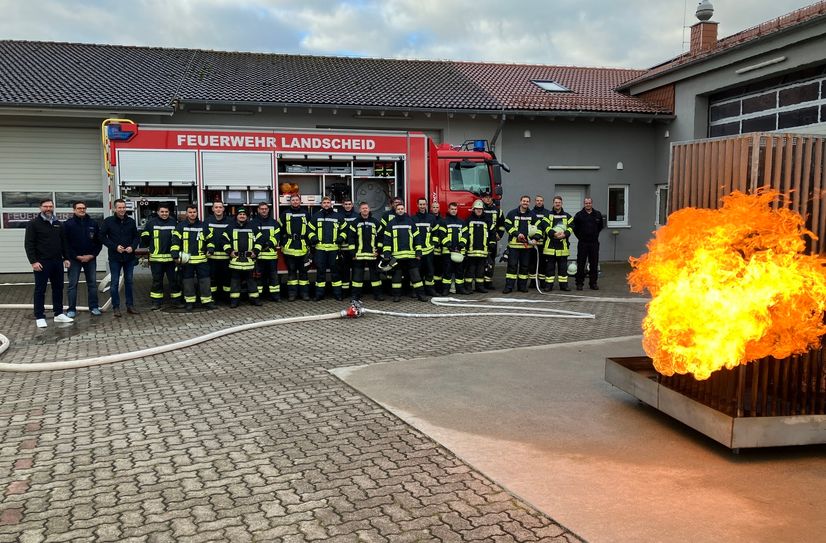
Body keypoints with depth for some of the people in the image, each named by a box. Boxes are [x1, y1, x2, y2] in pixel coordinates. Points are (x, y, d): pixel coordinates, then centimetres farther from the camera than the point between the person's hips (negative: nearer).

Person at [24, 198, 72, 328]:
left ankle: (59, 314, 19)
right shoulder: (34, 224, -4)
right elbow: (29, 244, -9)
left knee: (58, 288, 10)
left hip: (57, 262, 6)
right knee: (40, 290, 0)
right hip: (42, 263, -6)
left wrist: (66, 258, 10)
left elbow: (64, 242, 18)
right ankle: (39, 317, 4)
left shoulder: (58, 224, 13)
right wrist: (33, 261, -16)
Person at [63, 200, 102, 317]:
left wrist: (92, 255, -5)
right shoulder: (68, 224, -2)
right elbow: (65, 243, -5)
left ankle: (94, 307, 15)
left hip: (90, 258, 2)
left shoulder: (93, 223, 6)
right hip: (74, 259, -2)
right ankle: (71, 309, 6)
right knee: (73, 284, 1)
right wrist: (77, 256, -11)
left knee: (92, 283, 7)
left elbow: (99, 241, 7)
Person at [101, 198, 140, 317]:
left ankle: (130, 305, 17)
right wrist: (115, 247, -13)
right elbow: (102, 237, -4)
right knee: (115, 282, 2)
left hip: (129, 257, 3)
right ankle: (116, 307, 9)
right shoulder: (108, 221, -4)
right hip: (115, 258, -3)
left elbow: (136, 237, 11)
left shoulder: (131, 221, 5)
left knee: (129, 281, 9)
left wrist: (132, 247, -8)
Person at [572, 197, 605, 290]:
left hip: (594, 243, 2)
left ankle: (593, 283, 13)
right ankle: (579, 283, 6)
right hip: (583, 243, -2)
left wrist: (595, 235, 14)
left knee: (594, 264, 5)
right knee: (580, 264, -1)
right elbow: (574, 227, 8)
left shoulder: (598, 214, 7)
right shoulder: (579, 215, -1)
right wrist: (579, 236, 5)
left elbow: (601, 226, 20)